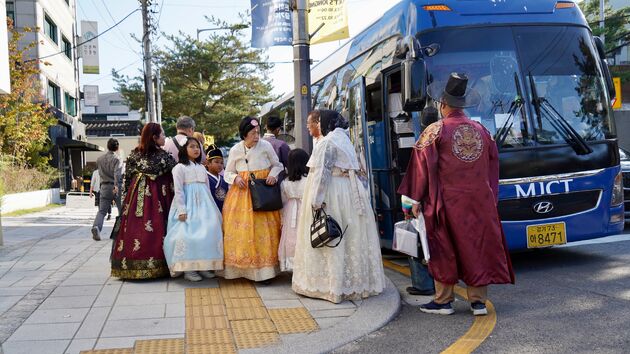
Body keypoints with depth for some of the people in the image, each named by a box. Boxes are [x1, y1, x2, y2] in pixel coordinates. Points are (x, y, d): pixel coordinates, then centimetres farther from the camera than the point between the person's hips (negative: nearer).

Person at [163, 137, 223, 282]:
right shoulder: (180, 167, -1)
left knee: (208, 233, 1)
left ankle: (204, 265, 10)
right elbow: (178, 190, -8)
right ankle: (188, 269, -5)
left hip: (204, 205, 6)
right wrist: (182, 210, -16)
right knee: (188, 234, -12)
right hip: (188, 205, -6)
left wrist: (211, 208, 16)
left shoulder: (202, 168, 18)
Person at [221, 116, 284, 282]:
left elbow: (278, 165, 10)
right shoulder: (235, 150, 2)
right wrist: (236, 178, -9)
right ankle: (242, 268, 7)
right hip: (241, 194, 1)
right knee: (240, 229, -3)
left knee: (263, 229, -5)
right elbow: (228, 173, 12)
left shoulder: (266, 146, -2)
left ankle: (264, 269, 2)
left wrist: (273, 174, -10)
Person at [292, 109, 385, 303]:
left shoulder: (327, 142, -13)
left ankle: (333, 284, 2)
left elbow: (322, 173, -19)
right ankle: (355, 282, 19)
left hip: (332, 192, -9)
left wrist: (317, 201, -21)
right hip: (349, 191, 9)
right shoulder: (344, 138, 15)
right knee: (350, 237, 12)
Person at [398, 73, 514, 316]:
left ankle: (443, 301, 12)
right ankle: (478, 301, 14)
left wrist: (416, 199, -4)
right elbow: (493, 163, 12)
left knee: (445, 250, 5)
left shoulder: (436, 131, -7)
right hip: (480, 200, 4)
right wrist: (490, 195, 20)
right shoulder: (481, 131, 8)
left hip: (447, 200, -4)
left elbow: (422, 164, -9)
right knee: (478, 246, 9)